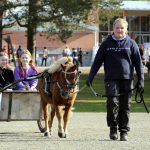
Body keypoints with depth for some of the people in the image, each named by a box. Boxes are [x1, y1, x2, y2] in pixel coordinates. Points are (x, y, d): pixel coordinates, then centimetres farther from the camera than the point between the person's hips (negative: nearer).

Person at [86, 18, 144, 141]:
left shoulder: (131, 43, 6)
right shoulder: (107, 43, 6)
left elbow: (138, 62, 8)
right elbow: (97, 61, 7)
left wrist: (141, 79, 2)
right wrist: (90, 77, 1)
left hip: (127, 79, 0)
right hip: (111, 79, 0)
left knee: (125, 106, 2)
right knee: (113, 103, -14)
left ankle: (124, 131, 11)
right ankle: (113, 128, 2)